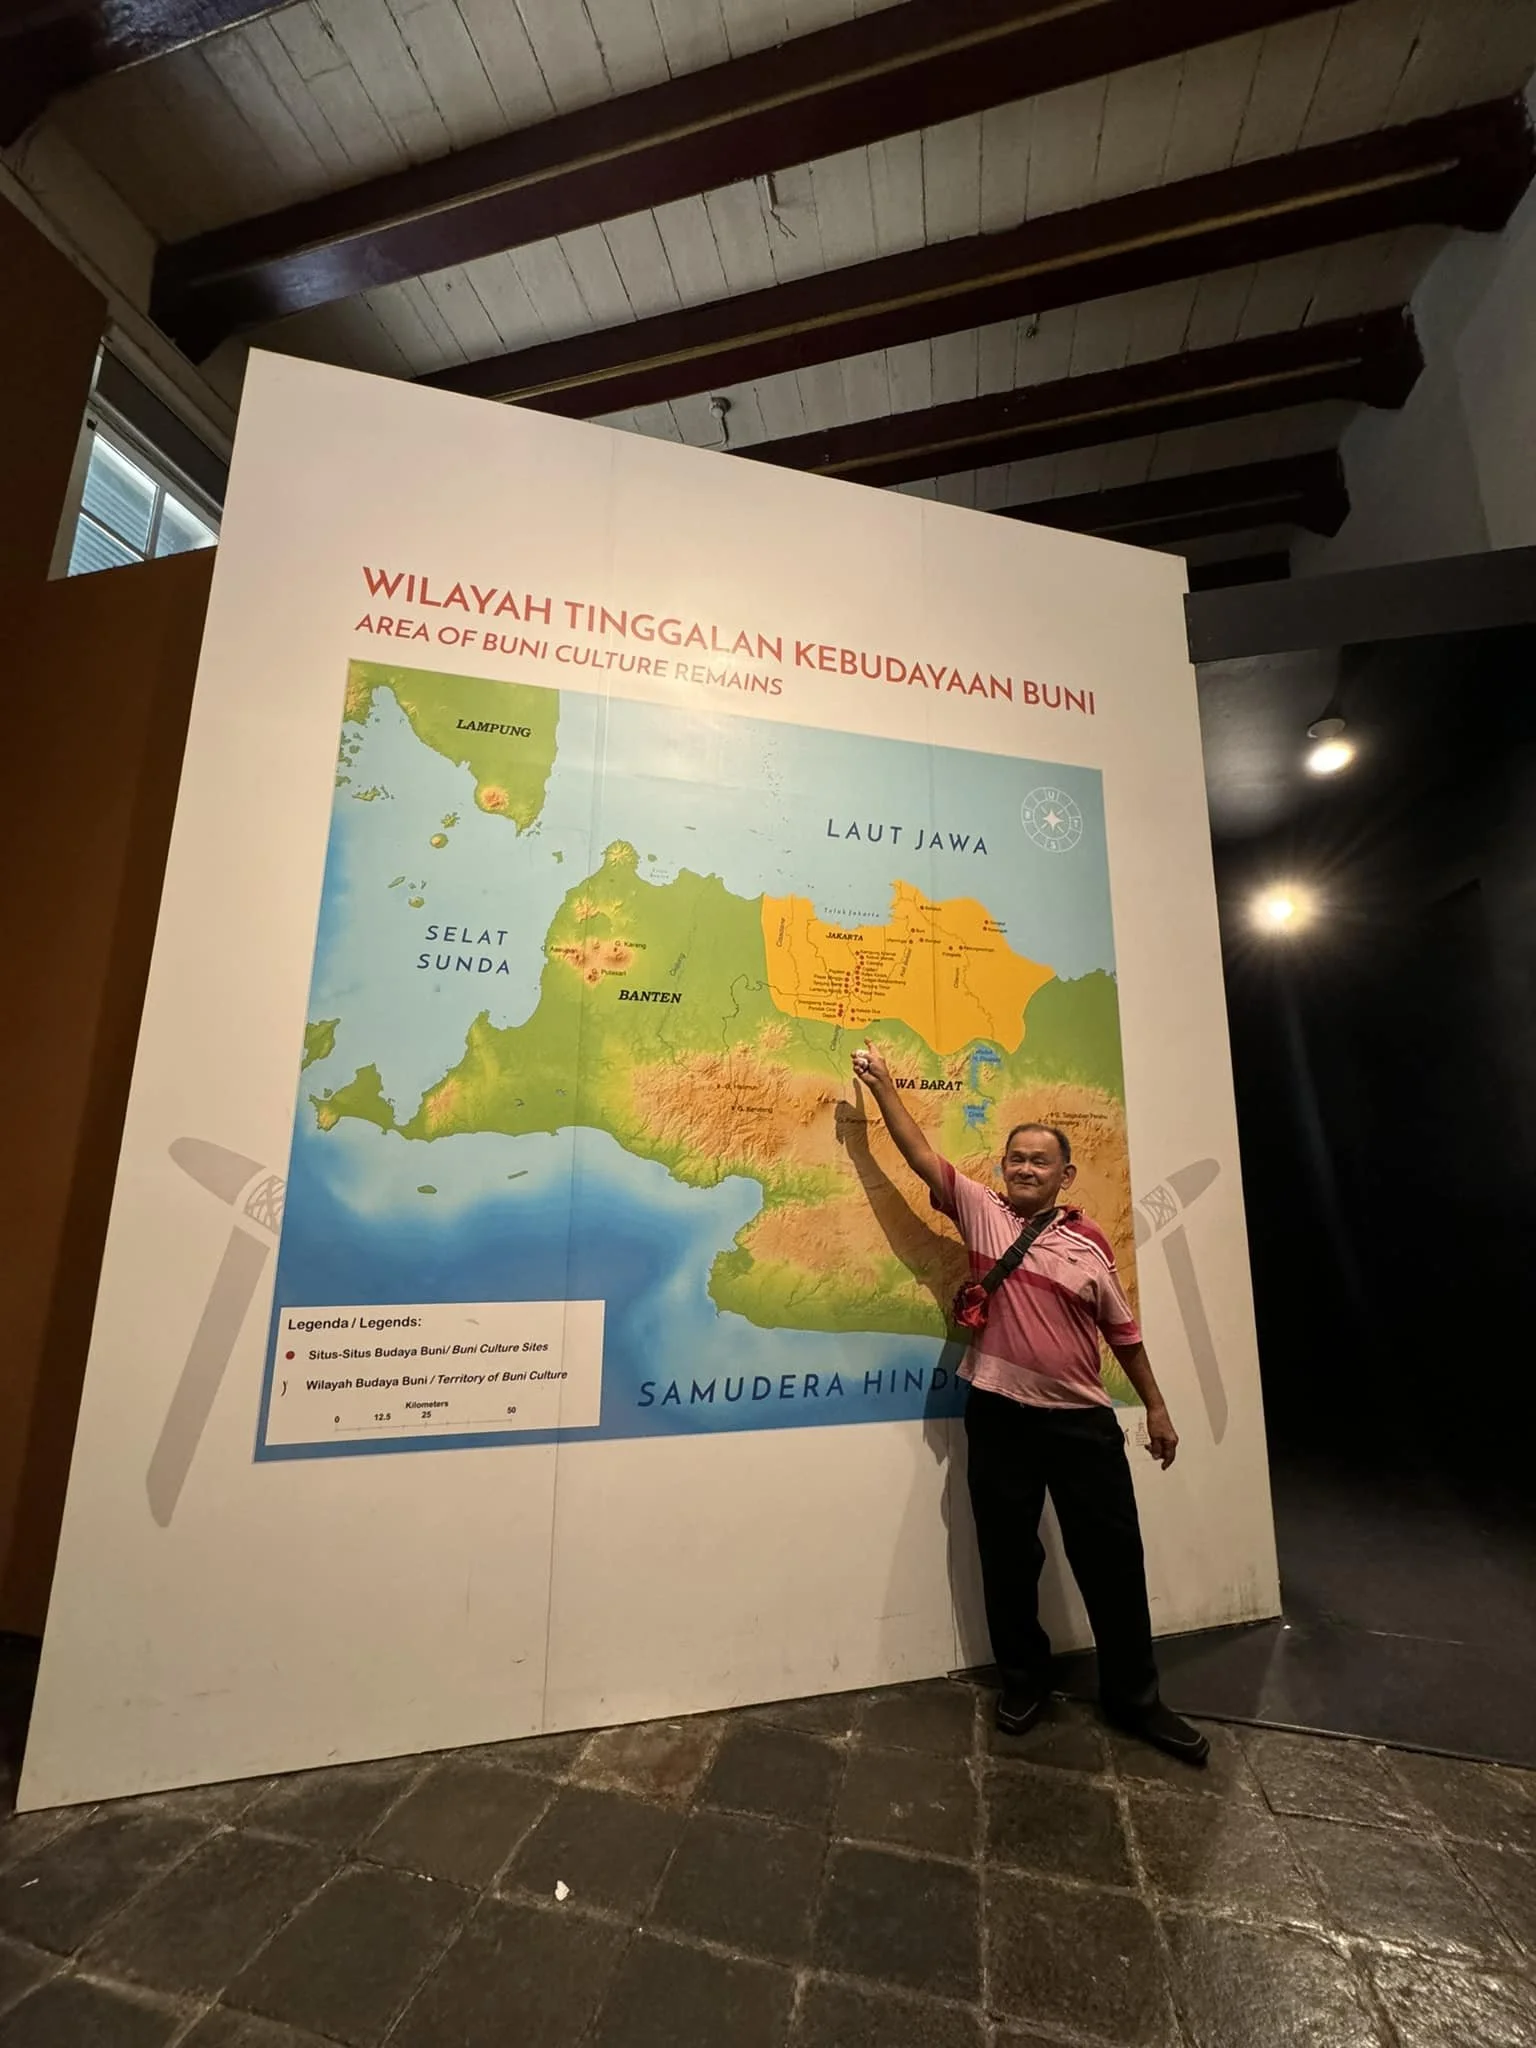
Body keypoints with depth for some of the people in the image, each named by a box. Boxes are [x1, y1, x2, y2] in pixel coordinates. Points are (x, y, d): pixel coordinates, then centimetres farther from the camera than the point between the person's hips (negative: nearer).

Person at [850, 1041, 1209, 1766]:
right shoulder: (981, 1211, -3)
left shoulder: (1089, 1240, 0)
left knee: (1113, 1558, 11)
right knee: (1008, 1558, 14)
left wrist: (1156, 1407, 13)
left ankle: (1134, 1695, 35)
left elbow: (1123, 1331, 10)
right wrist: (882, 1086, -9)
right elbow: (922, 1154, -7)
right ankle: (1023, 1679, 37)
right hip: (999, 1416, 0)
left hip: (1083, 1420, 1)